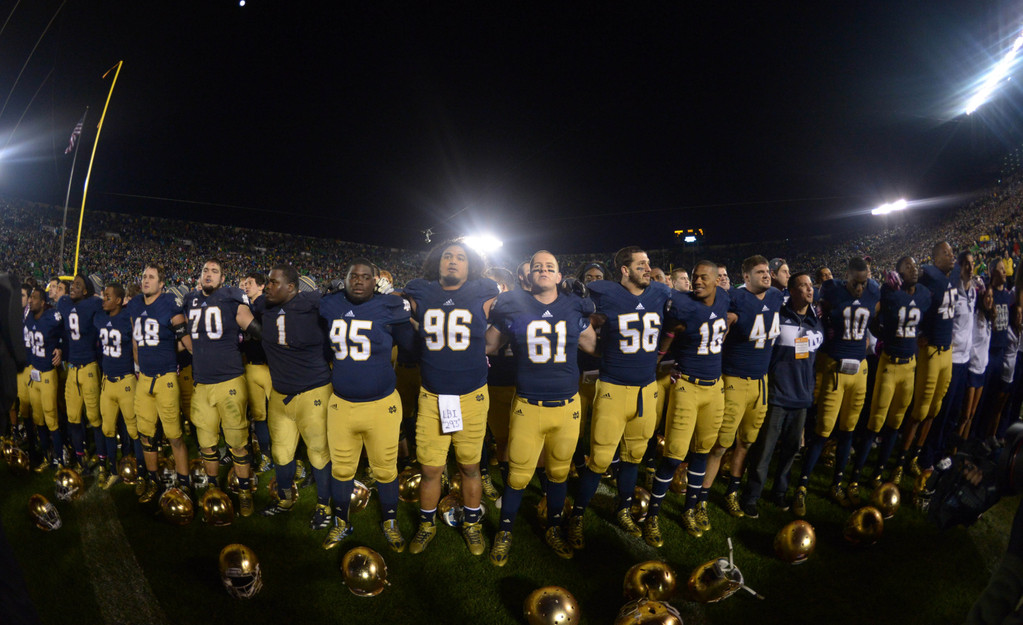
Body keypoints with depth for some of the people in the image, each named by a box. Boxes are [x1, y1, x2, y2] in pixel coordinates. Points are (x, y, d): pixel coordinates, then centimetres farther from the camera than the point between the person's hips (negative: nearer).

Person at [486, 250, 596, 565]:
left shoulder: (574, 308, 3)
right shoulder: (513, 306, -2)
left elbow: (594, 346, 15)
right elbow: (489, 346, 9)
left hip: (567, 406, 2)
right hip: (528, 406, -2)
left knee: (559, 471, 17)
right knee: (518, 474, 4)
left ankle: (554, 530, 38)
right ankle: (504, 533, 28)